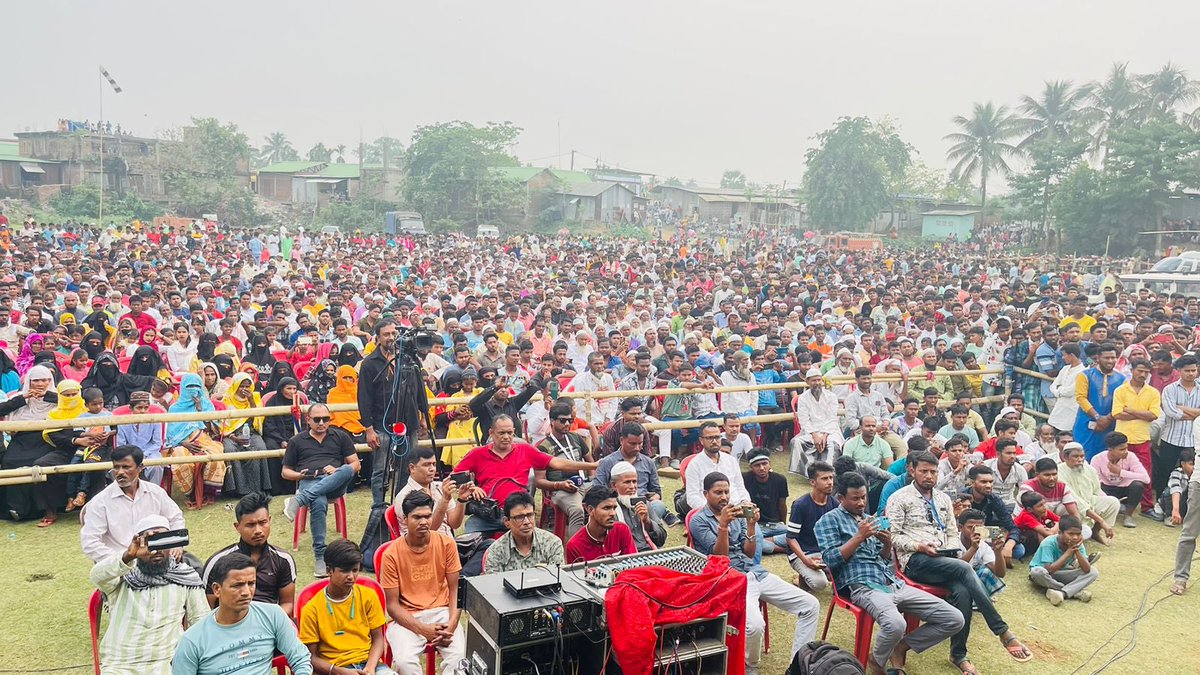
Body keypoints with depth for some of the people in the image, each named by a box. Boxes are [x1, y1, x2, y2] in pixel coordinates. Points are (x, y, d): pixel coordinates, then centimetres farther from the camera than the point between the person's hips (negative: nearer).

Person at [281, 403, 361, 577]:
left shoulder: (340, 437, 19)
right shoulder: (296, 441, 19)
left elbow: (355, 464, 14)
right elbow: (286, 472, 21)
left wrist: (337, 471, -7)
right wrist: (300, 475, -3)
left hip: (334, 484, 1)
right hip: (309, 483, -1)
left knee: (347, 470, -37)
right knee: (319, 503, -38)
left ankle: (299, 500, -43)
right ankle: (320, 556, -35)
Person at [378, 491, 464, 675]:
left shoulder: (446, 544, -4)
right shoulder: (392, 554, -9)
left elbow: (455, 589, 1)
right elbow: (392, 604, -6)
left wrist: (452, 624, -15)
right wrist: (422, 629, -19)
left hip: (441, 612, 1)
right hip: (407, 618, -1)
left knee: (459, 657, -27)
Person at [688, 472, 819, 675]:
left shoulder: (737, 513, 15)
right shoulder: (698, 521, -2)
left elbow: (750, 553, 9)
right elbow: (720, 557, -12)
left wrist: (751, 525, -7)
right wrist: (723, 525, -25)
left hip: (756, 573, 7)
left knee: (811, 605, -4)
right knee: (755, 624, -34)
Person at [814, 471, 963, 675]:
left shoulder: (871, 520, 23)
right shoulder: (829, 520, 2)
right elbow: (830, 560, -9)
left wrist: (887, 544, 1)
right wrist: (859, 537, -13)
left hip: (895, 584, 7)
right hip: (863, 587, -7)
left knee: (954, 619, -4)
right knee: (896, 624, -38)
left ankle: (901, 647, 11)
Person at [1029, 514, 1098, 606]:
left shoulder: (1078, 544, -12)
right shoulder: (1049, 543, -26)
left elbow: (1087, 570, -19)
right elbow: (1049, 570, -33)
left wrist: (1077, 551, -30)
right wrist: (1068, 552, -32)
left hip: (1060, 575, 5)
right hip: (1044, 576, -5)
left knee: (1093, 572, -13)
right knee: (1038, 571, -40)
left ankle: (1062, 592, -28)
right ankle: (1075, 591, -23)